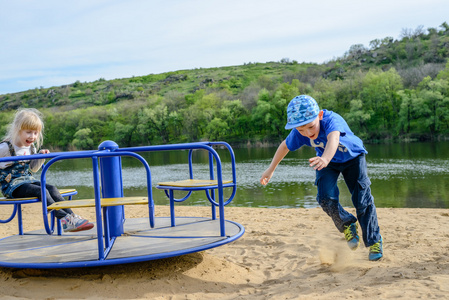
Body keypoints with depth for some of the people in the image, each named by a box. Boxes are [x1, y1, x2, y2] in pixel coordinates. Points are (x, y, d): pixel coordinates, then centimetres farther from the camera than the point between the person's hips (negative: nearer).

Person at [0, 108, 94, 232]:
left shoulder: (30, 148, 11)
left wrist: (41, 156, 6)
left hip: (27, 180, 7)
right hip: (11, 185, -7)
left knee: (52, 189, -17)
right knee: (42, 191, -28)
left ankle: (71, 216, -24)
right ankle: (65, 219, -34)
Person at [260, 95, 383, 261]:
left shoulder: (332, 120, -42)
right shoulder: (298, 133, -27)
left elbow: (333, 139, -63)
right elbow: (284, 146, -7)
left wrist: (325, 159, -84)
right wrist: (271, 169, 3)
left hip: (352, 157, -3)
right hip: (328, 162, 3)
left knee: (362, 200, -10)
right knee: (326, 198, -19)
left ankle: (374, 241, 11)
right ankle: (348, 226, 10)